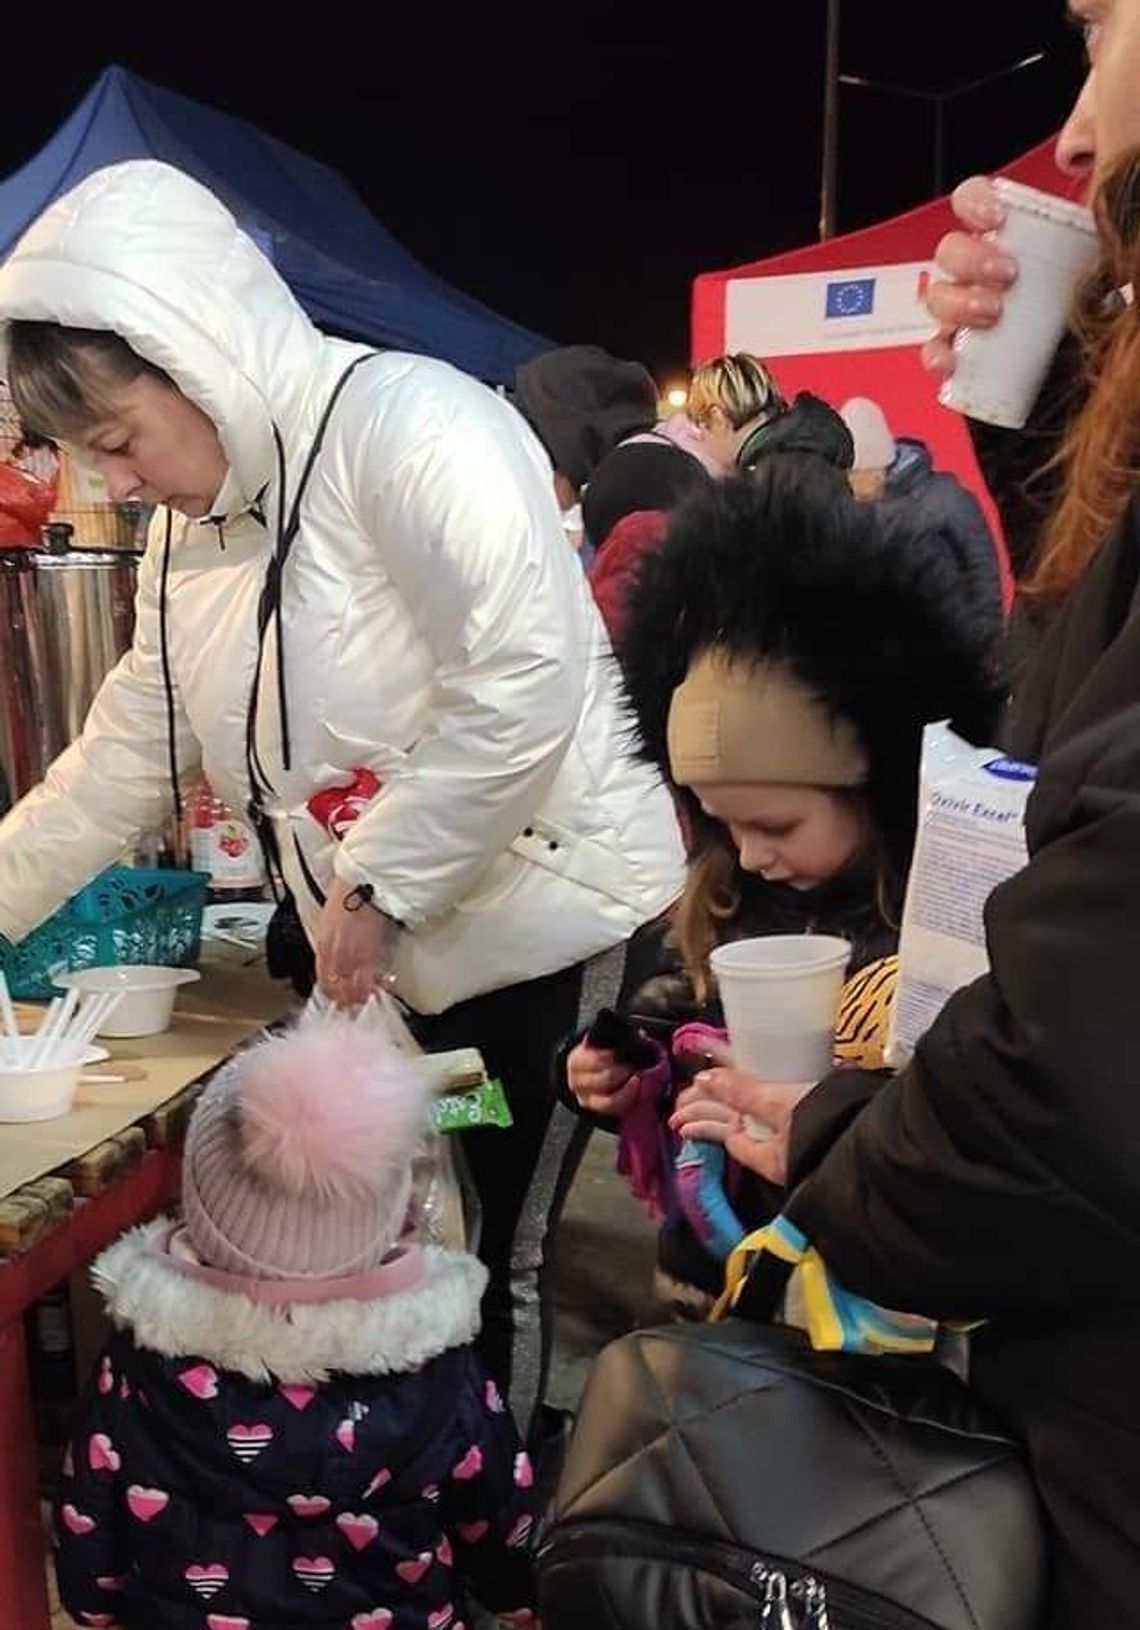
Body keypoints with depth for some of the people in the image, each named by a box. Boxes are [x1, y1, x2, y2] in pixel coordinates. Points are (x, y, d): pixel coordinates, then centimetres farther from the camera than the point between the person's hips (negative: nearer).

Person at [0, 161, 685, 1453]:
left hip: (565, 936, -7)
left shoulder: (400, 421, -17)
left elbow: (526, 672, -27)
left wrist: (381, 886, -21)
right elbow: (119, 762, 15)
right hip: (420, 969, 8)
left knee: (545, 1277, 4)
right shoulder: (191, 538, 9)